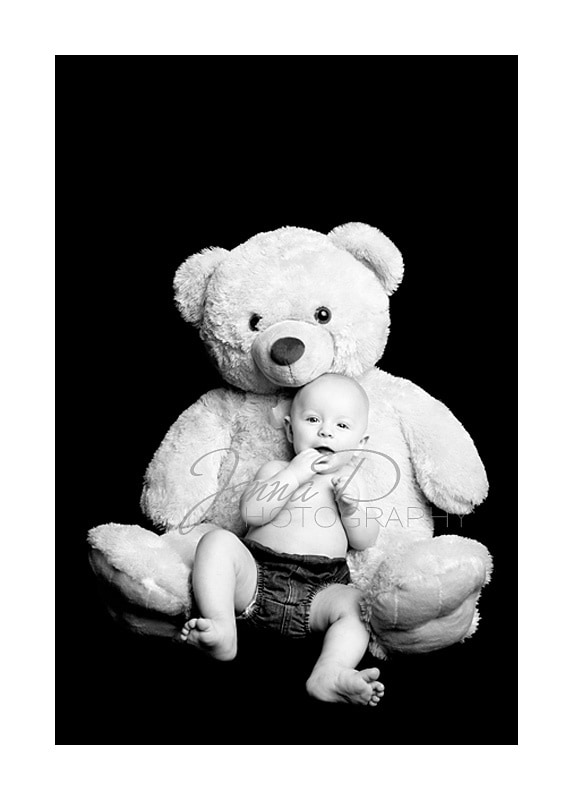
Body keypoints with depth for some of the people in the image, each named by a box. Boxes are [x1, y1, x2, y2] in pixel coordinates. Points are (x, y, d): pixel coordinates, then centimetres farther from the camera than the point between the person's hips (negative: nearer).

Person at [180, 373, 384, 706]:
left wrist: (351, 503, -8)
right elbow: (252, 512, -6)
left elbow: (365, 541, 10)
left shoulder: (350, 480, 19)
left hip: (320, 589, 1)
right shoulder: (277, 469, 14)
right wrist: (294, 474, -9)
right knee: (217, 541, -24)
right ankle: (222, 632, -36)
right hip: (257, 575, -1)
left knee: (357, 601, -27)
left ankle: (329, 674, -46)